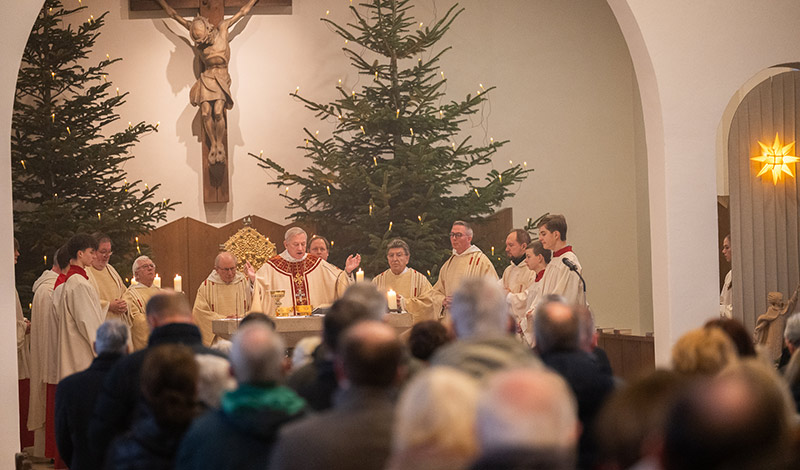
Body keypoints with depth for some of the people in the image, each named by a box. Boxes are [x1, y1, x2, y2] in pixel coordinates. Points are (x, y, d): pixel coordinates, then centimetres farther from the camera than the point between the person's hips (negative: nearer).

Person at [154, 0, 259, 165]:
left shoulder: (222, 29, -7)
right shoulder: (196, 31, -2)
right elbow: (174, 14, 5)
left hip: (221, 78, -2)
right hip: (206, 77, 2)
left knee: (218, 112, -19)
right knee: (206, 114, -11)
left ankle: (220, 145, -4)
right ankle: (213, 146, 2)